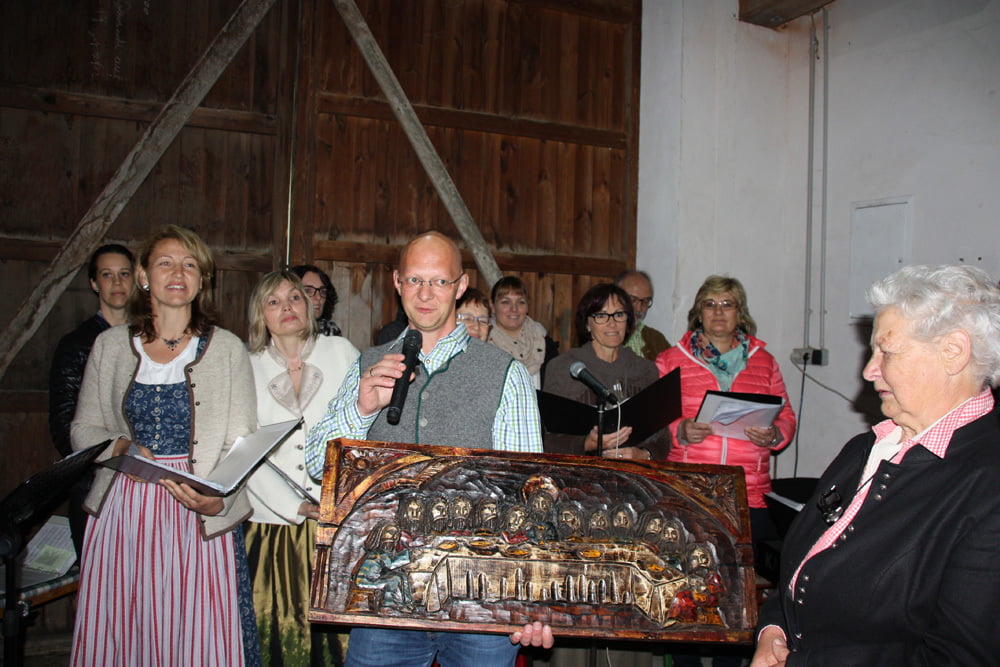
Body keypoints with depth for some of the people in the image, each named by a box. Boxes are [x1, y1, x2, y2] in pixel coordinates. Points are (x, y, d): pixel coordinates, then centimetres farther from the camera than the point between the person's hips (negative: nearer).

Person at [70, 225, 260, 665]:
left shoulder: (227, 349, 1)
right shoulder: (110, 346, 8)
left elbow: (241, 444, -3)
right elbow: (83, 428, 13)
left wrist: (217, 498, -21)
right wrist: (119, 446, -9)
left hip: (200, 516, -2)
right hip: (122, 513, 2)